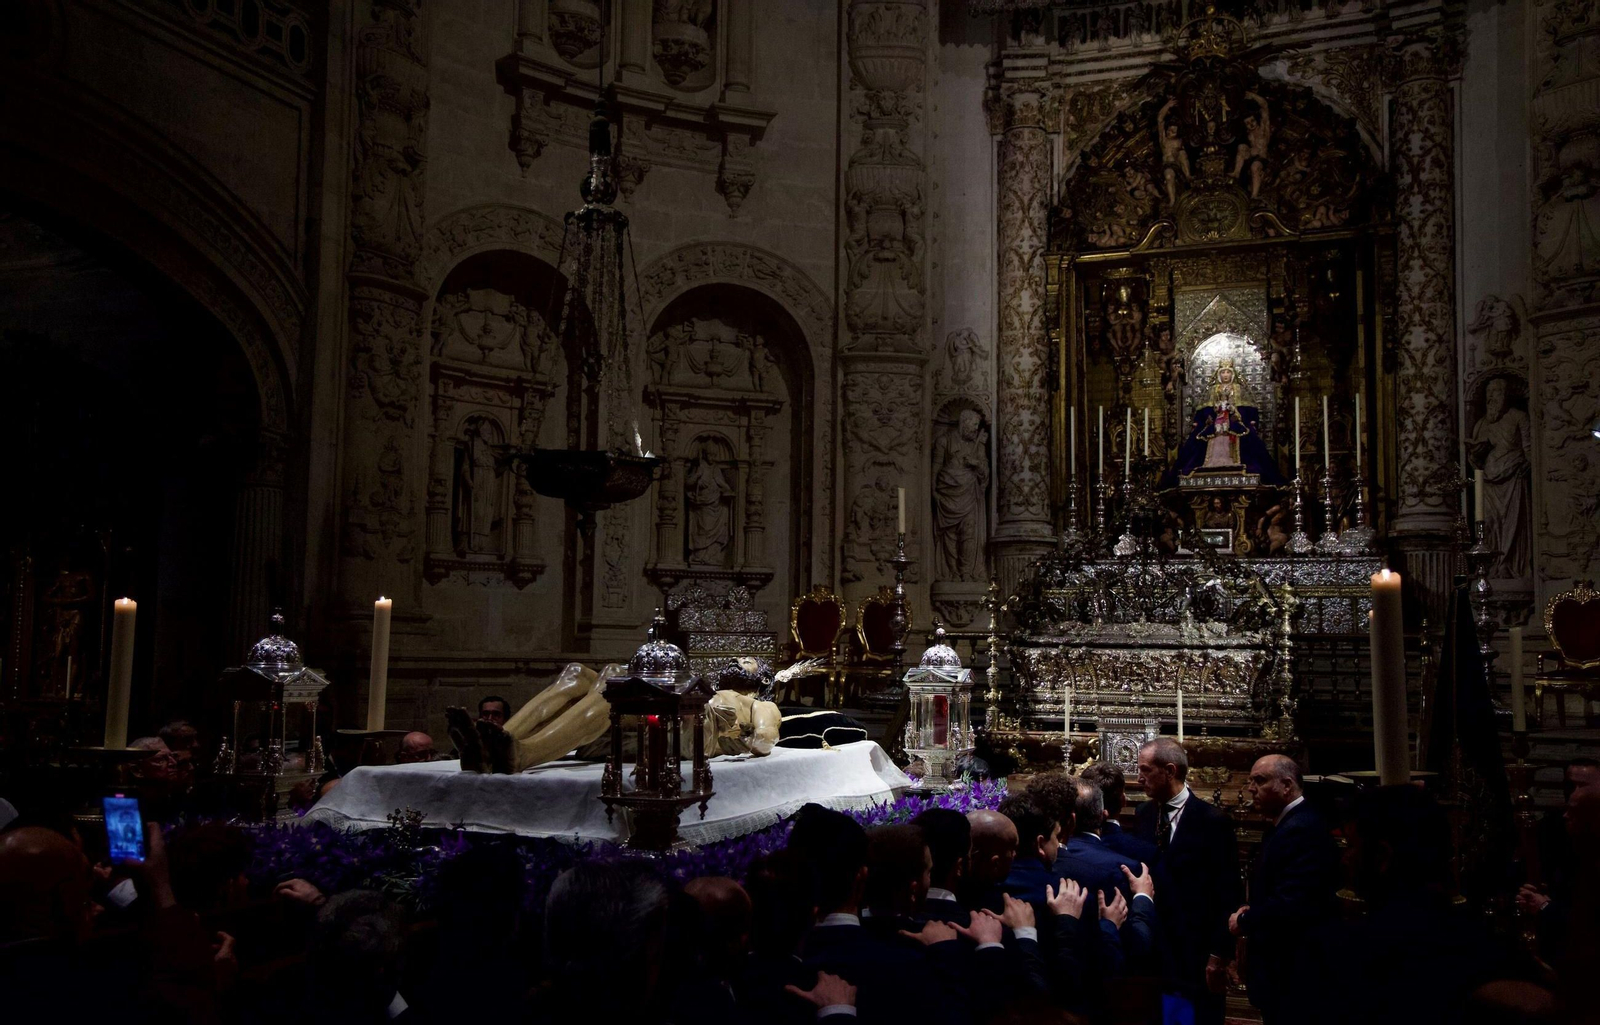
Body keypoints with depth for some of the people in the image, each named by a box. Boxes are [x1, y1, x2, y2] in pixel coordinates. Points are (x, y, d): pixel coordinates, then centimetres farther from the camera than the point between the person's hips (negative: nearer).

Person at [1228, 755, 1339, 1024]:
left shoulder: (1302, 829, -21)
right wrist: (1253, 910, 2)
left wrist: (1244, 921, -14)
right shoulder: (1286, 823, 13)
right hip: (1280, 968, 10)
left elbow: (1291, 905, -28)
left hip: (1293, 971, -10)